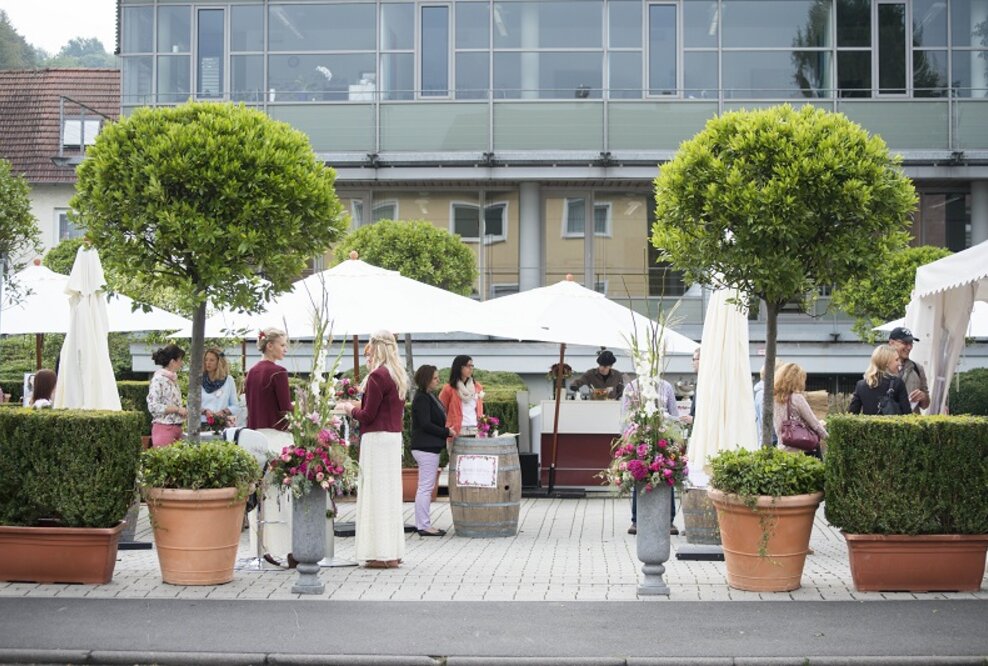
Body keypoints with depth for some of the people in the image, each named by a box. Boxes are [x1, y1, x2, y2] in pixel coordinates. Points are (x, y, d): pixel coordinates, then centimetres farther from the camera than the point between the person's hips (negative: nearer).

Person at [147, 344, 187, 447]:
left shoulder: (173, 379, 14)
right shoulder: (158, 379, -11)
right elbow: (153, 407, -17)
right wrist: (177, 409, -17)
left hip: (176, 429, 8)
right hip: (164, 428, -8)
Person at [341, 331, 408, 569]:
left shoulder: (377, 376, -15)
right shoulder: (399, 376, 11)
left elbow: (368, 415, -14)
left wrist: (351, 409, 5)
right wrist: (361, 406, 18)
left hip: (377, 437, -9)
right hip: (394, 436, 9)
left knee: (377, 491, -4)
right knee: (391, 491, 13)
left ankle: (382, 553, -3)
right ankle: (393, 552, 17)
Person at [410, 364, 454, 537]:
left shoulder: (430, 397, 16)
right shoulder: (421, 398, -14)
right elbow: (425, 424, -20)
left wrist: (446, 430, 7)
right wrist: (446, 432, -13)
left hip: (430, 447, 10)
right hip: (426, 448, -10)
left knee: (425, 487, 12)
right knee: (426, 487, -7)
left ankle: (423, 524, 16)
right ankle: (424, 526, -5)